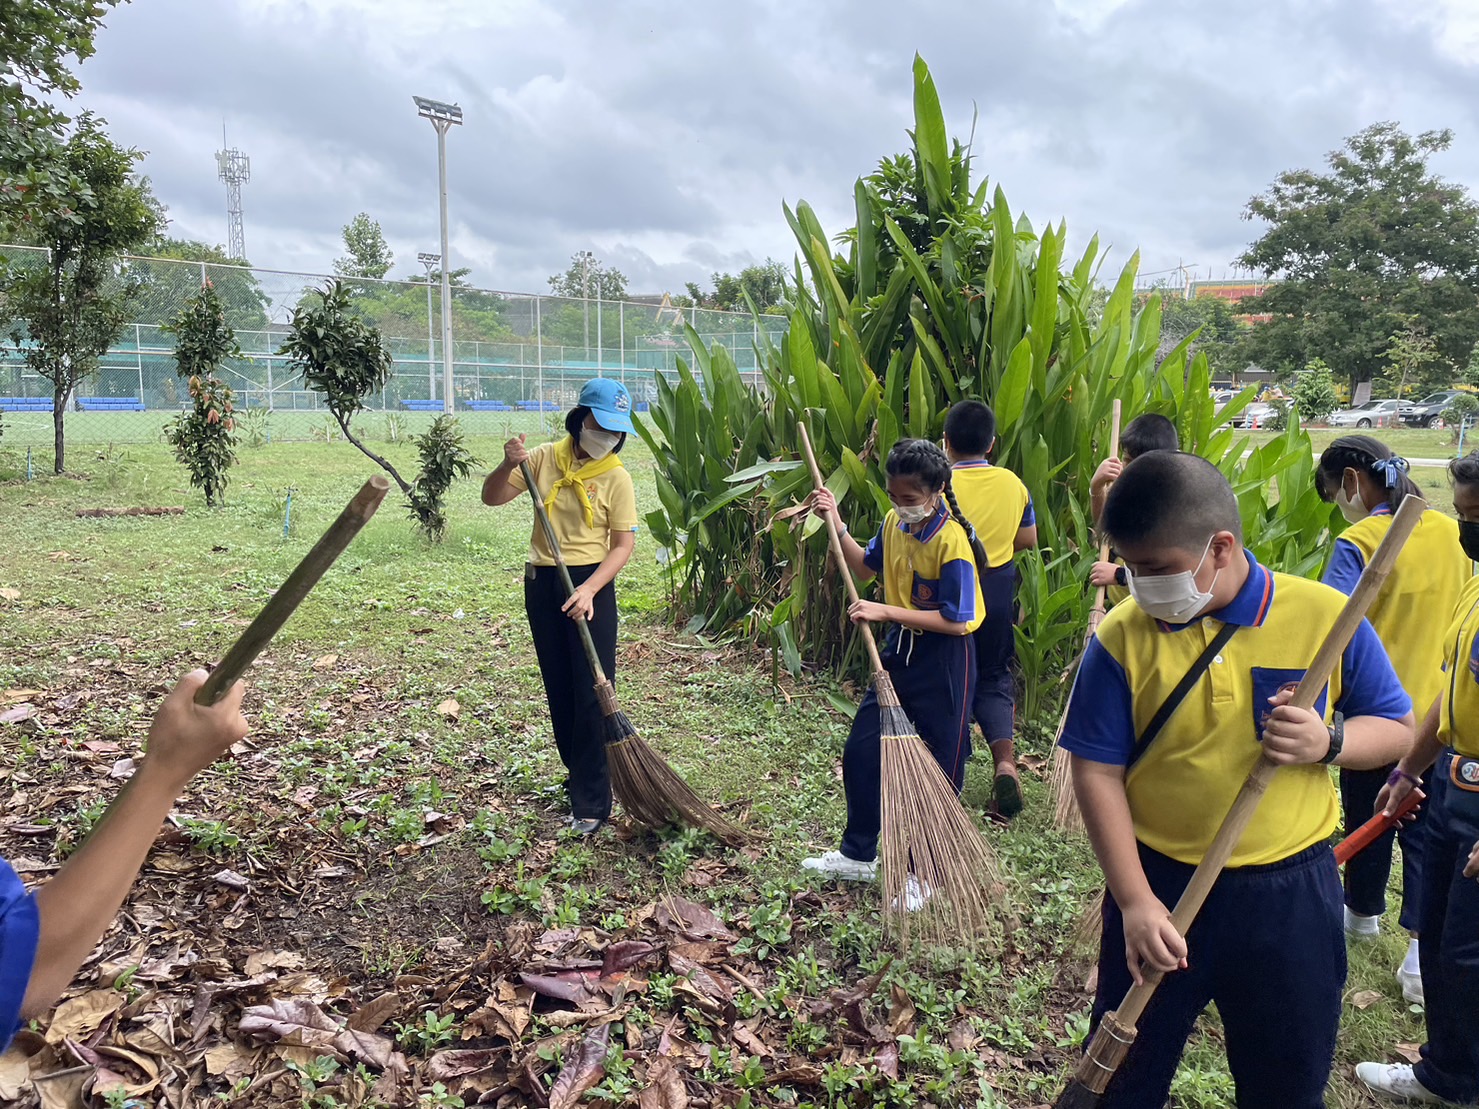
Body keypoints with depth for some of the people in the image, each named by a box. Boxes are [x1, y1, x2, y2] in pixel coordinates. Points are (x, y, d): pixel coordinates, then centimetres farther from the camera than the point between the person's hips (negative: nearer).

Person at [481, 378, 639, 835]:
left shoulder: (616, 477, -7)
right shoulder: (545, 458, 2)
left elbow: (623, 544, -10)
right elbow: (492, 497, 4)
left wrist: (589, 590, -23)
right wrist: (509, 465, -17)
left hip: (591, 584, -4)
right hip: (542, 582, 4)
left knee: (592, 692, -5)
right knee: (558, 690, 14)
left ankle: (592, 802, 1)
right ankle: (579, 775, 32)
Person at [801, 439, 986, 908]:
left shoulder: (952, 540, -22)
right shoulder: (893, 523, 1)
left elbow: (956, 620, -24)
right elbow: (865, 567, 19)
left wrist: (885, 611, -25)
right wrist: (836, 523, 6)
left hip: (944, 661, -8)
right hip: (900, 649, 8)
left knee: (940, 769, 6)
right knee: (860, 752, 12)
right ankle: (858, 855, 29)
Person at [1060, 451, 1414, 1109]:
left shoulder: (1326, 617, -10)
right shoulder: (1123, 637, -12)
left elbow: (1397, 729, 1)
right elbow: (1097, 773, -9)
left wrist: (1327, 742, -20)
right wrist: (1135, 901, -14)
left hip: (1290, 891, 0)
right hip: (1158, 886, 0)